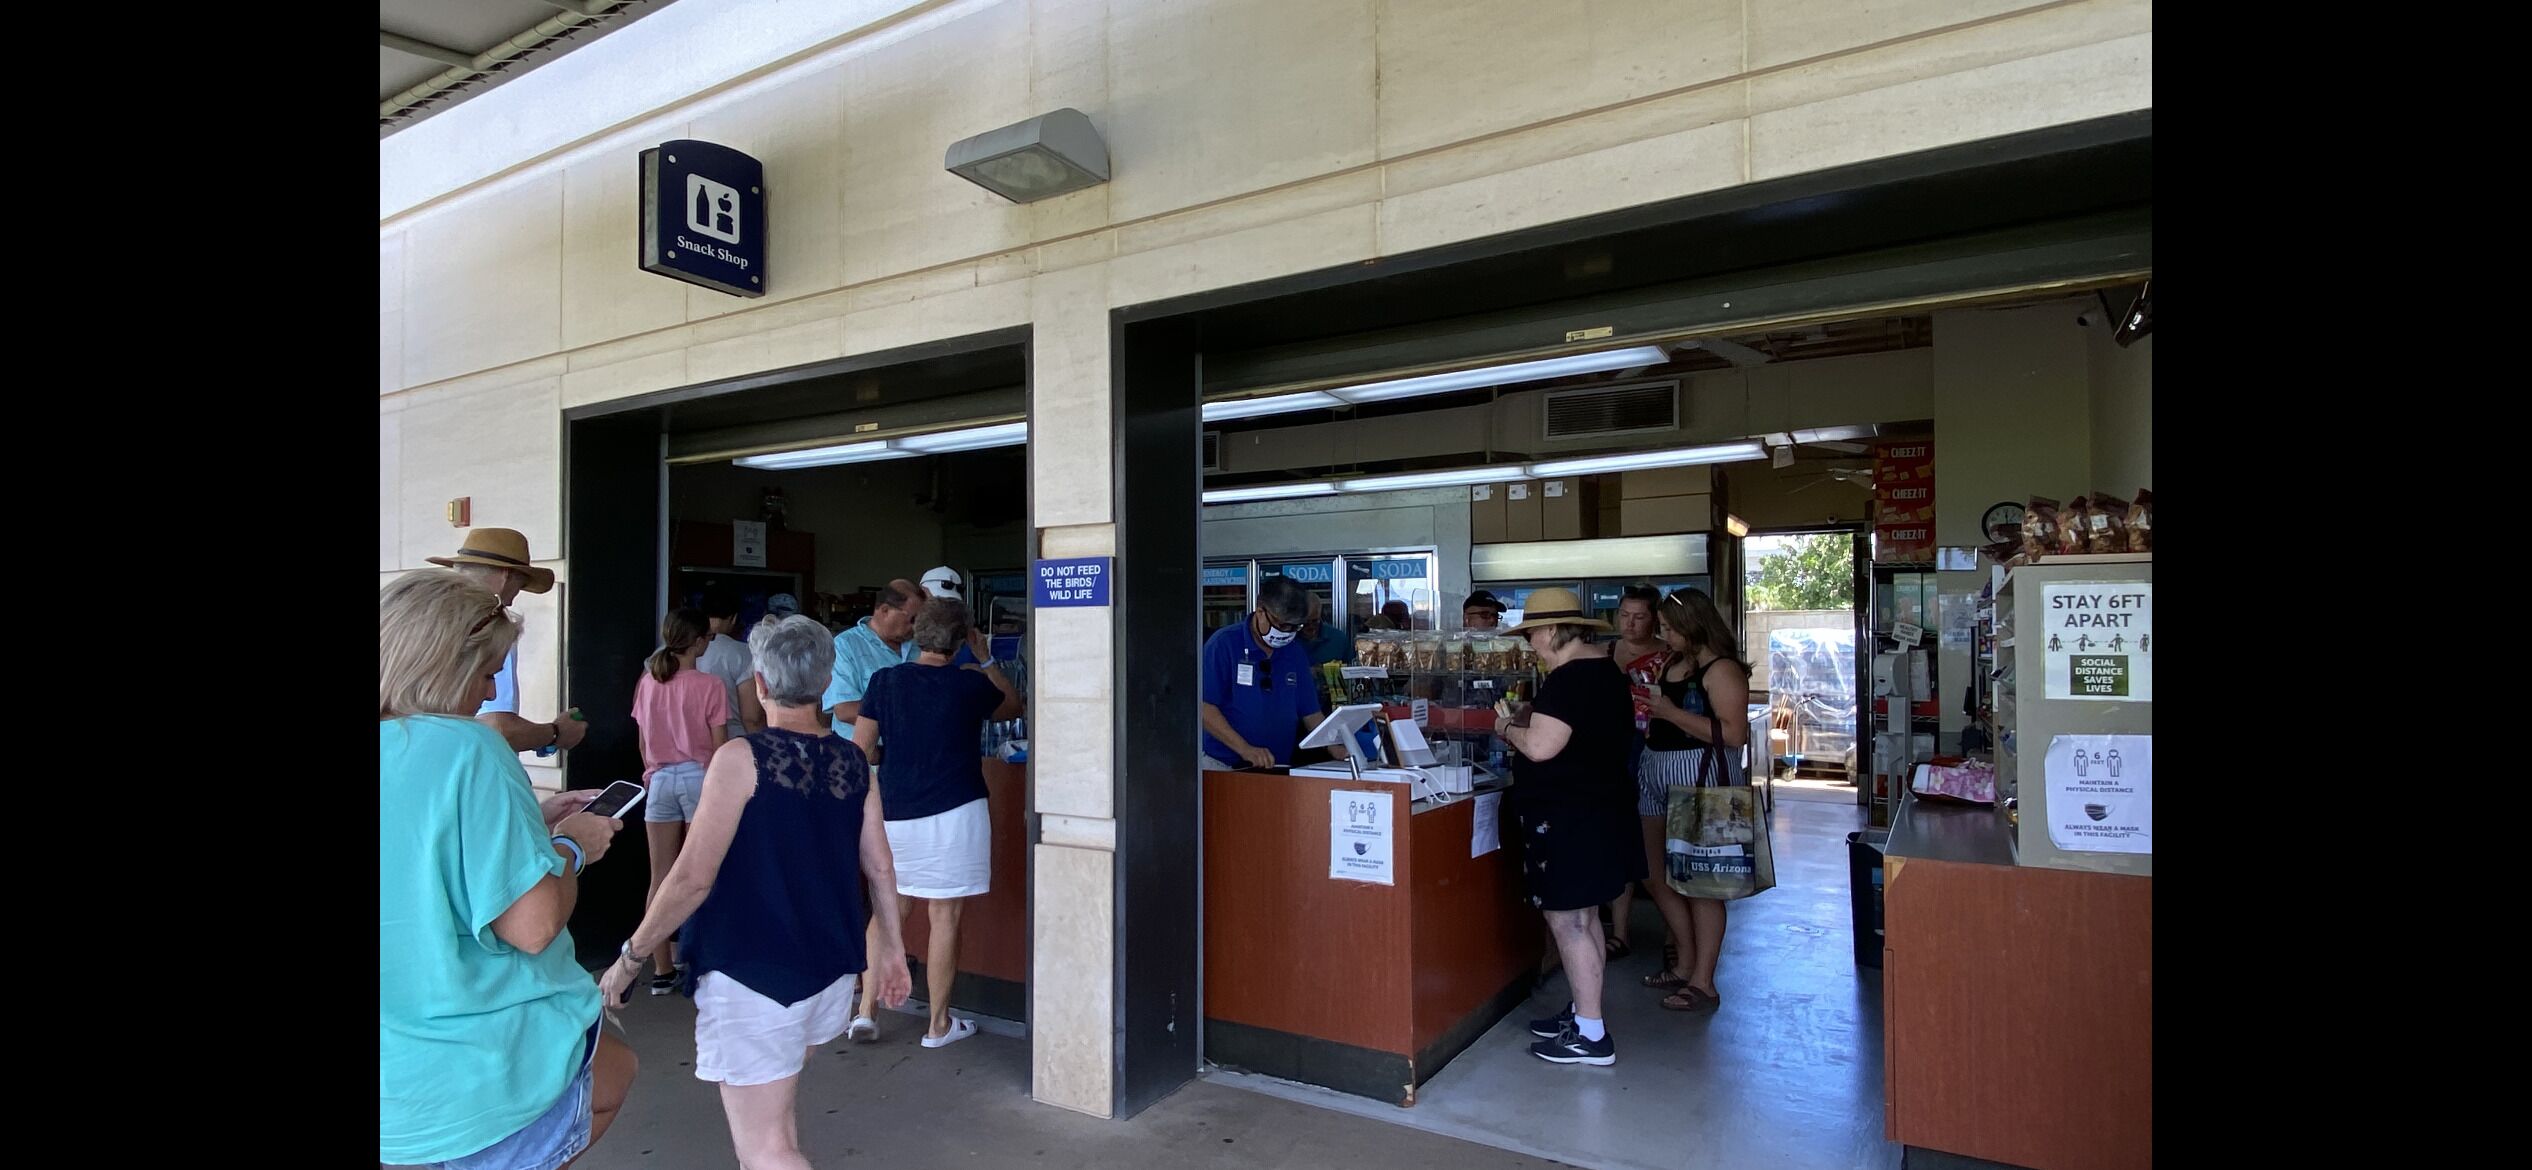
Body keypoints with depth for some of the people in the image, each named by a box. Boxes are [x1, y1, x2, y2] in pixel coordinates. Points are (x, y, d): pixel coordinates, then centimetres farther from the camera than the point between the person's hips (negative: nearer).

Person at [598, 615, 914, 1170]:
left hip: (753, 975, -6)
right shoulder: (853, 762, 2)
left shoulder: (741, 758, -14)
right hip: (833, 970, 6)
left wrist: (630, 957, -4)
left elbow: (694, 877, -16)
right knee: (773, 1097, 30)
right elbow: (882, 868, 7)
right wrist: (890, 947, 19)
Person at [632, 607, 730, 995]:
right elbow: (720, 746, -7)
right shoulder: (708, 685, -10)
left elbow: (643, 742, 10)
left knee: (661, 877, 8)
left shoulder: (647, 683, 3)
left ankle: (664, 970, 13)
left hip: (659, 779, 4)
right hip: (699, 777, -4)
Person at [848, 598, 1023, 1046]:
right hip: (953, 813, -3)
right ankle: (939, 1025, 15)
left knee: (890, 909, 19)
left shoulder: (886, 680, -1)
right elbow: (1014, 706, 15)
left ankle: (867, 1007, 18)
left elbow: (861, 750, 1)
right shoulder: (970, 685, -5)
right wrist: (985, 660, 17)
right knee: (945, 916, 5)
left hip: (893, 816, 3)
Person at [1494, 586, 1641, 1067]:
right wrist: (1532, 718, 12)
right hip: (1599, 806, 11)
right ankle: (1584, 1012, 30)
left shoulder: (1569, 680, -21)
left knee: (1568, 921, -3)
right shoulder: (1605, 670, 11)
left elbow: (1539, 747, -26)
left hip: (1569, 816, -11)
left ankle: (1592, 1035, 5)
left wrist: (1507, 728, -7)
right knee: (1583, 916, 19)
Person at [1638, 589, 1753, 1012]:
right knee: (1655, 872, 13)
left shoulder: (1721, 669, -13)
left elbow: (1734, 734, -22)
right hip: (1658, 769, 9)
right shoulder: (1673, 664, 13)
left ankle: (1702, 984, 10)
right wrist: (1647, 704, 6)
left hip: (1702, 774, -9)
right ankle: (1686, 962, 30)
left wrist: (1671, 712, -20)